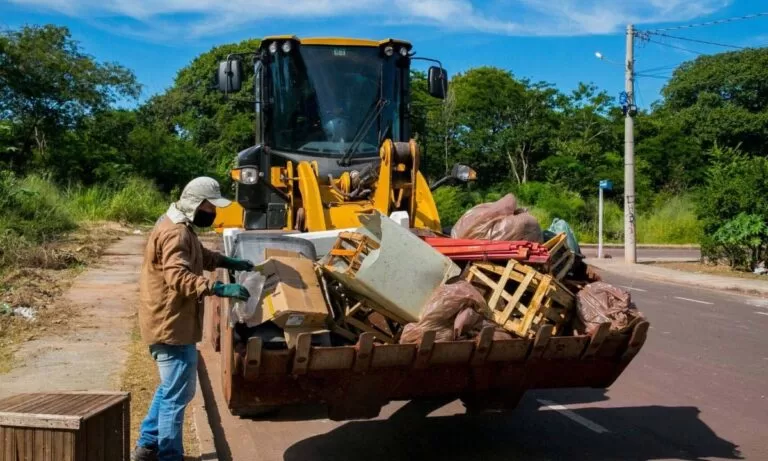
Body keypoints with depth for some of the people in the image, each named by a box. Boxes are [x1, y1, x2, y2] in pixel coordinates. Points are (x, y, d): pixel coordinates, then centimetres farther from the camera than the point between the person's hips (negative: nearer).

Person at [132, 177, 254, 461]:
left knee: (170, 388, 22)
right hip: (171, 325, -11)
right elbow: (178, 277, -34)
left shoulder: (181, 227, 13)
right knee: (178, 393, -2)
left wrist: (228, 262, 17)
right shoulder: (175, 233, -22)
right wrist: (218, 288, -39)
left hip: (172, 322, 11)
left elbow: (200, 256, 30)